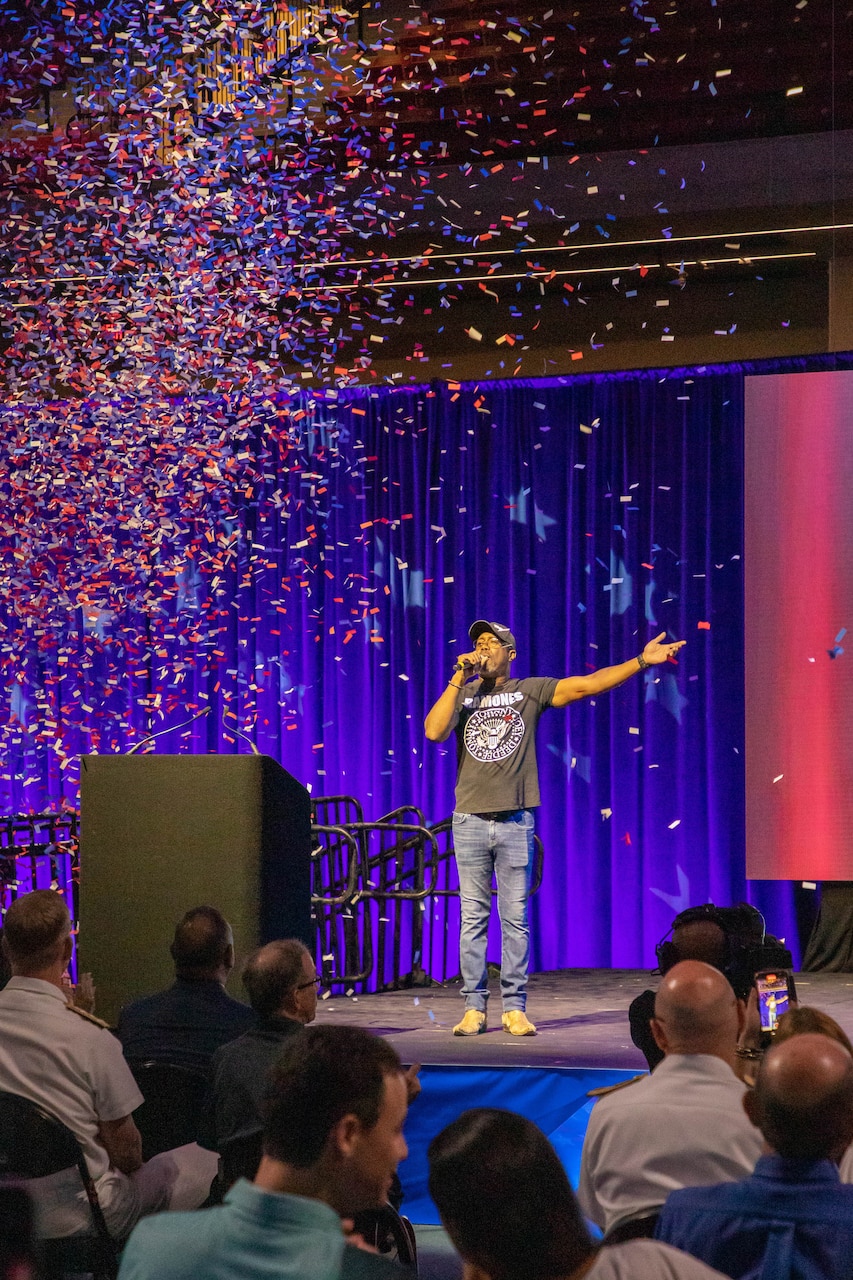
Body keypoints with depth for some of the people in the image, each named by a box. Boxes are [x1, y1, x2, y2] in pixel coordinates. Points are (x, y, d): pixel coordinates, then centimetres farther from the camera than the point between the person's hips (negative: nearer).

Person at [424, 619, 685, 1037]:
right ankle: (474, 1007, 7)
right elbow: (434, 731, -9)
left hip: (515, 821, -1)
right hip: (470, 820, 1)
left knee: (515, 918, 1)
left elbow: (588, 684, -1)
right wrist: (459, 678, -8)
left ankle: (514, 1007, 6)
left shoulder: (530, 691, 6)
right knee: (473, 916, 3)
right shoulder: (462, 695, 9)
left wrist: (641, 661, -9)